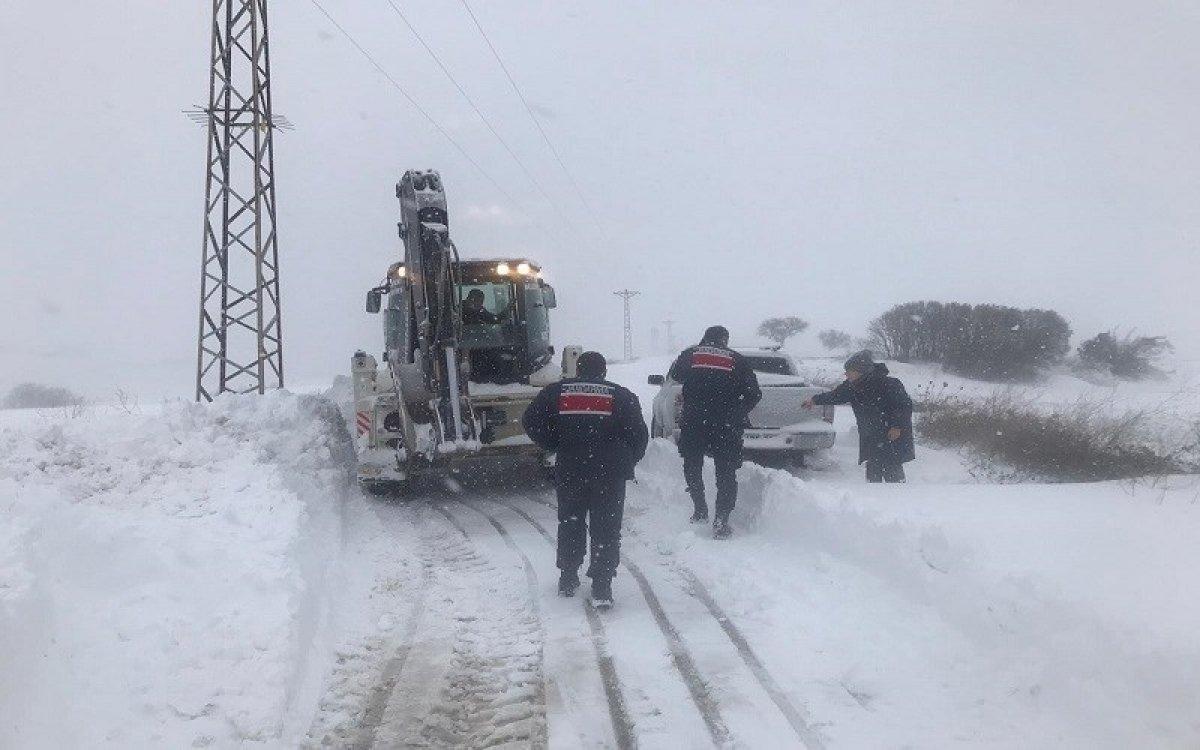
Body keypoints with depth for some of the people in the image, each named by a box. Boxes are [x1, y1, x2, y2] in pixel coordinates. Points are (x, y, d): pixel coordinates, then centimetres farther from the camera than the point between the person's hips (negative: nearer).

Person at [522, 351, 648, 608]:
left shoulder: (557, 392, 7)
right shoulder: (622, 396, 3)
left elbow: (531, 421, 2)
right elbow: (639, 435, 1)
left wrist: (554, 447, 12)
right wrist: (627, 463, 16)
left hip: (569, 471, 2)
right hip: (610, 473, -2)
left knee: (570, 524, 19)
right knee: (606, 529, 3)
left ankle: (568, 580, 27)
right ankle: (601, 589, -2)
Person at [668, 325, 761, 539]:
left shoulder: (690, 354, 5)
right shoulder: (737, 360, 5)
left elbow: (674, 376, 22)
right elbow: (754, 394, 4)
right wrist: (739, 413, 18)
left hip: (693, 423, 0)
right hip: (727, 426, 0)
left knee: (692, 465, 21)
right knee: (726, 473, 5)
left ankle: (700, 510, 20)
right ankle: (721, 521, -4)